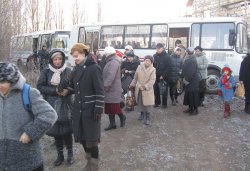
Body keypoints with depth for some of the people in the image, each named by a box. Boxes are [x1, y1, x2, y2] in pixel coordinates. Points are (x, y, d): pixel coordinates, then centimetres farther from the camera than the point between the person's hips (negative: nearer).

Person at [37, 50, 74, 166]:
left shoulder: (68, 71, -3)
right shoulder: (46, 72, 0)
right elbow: (40, 87, -7)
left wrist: (68, 90, -22)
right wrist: (55, 90, -19)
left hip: (65, 106, -1)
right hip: (52, 107, 1)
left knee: (67, 131, 4)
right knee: (56, 132, 10)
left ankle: (70, 153, 26)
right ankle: (60, 155, 27)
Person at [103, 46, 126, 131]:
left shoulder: (113, 62, -17)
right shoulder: (111, 62, 15)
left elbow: (111, 77, -25)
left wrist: (105, 86, -24)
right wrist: (105, 86, 16)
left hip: (113, 89, -10)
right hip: (110, 89, 10)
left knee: (114, 107, -2)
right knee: (109, 107, 11)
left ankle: (122, 117, 21)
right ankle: (112, 123, 17)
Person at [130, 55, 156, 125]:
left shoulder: (152, 69, -9)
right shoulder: (139, 67, 0)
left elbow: (152, 80, -16)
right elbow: (135, 77, 10)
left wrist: (145, 86, -23)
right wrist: (132, 84, 10)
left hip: (147, 90, -3)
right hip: (139, 89, 4)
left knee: (147, 104, 1)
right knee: (140, 103, 16)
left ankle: (147, 118, 13)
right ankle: (142, 114, 37)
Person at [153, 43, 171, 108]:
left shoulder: (166, 56, -7)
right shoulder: (155, 56, 5)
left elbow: (168, 68, -11)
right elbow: (152, 66, 8)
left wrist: (163, 75, -17)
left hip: (164, 77, -4)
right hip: (156, 76, 4)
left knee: (164, 90, 4)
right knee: (156, 90, 6)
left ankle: (164, 103, 14)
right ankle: (157, 102, 21)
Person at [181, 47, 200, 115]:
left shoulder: (192, 61, -20)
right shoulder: (187, 60, 11)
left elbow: (191, 72, -24)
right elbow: (184, 70, 17)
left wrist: (187, 80, -19)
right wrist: (183, 77, 13)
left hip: (193, 81, -10)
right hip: (188, 81, 10)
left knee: (193, 95, -2)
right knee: (188, 94, 15)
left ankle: (195, 109, 8)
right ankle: (190, 108, 26)